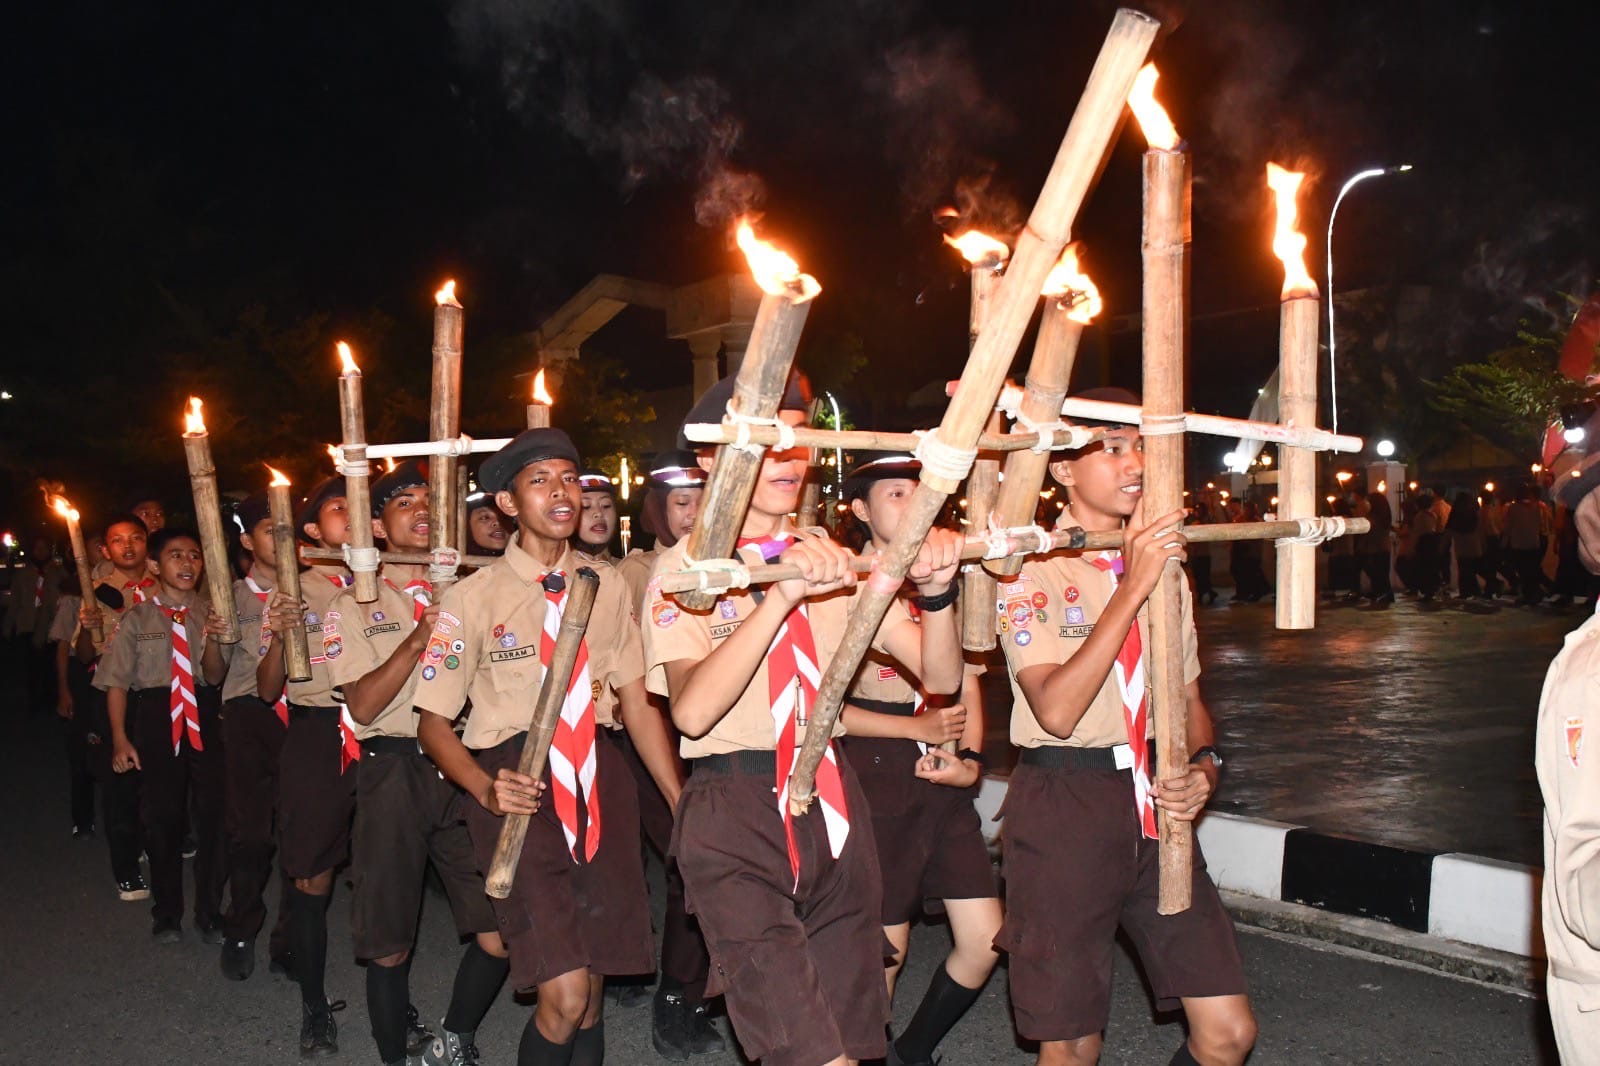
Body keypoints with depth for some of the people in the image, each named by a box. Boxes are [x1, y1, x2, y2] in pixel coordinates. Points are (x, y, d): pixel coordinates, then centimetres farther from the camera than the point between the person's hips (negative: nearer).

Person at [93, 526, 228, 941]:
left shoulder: (210, 613, 2)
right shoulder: (136, 619, 0)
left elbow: (215, 676, -5)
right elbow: (116, 682, -1)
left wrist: (211, 640, -25)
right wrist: (120, 739, -8)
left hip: (204, 718, 1)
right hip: (155, 719, -1)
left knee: (213, 812, 3)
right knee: (161, 817, 8)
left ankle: (209, 911, 21)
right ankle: (167, 914, 27)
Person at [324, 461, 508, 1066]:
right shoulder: (355, 605, 5)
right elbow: (362, 705, -7)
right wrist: (420, 635, -14)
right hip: (395, 771, -2)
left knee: (499, 936, -1)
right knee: (389, 945, 6)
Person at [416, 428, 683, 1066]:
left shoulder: (606, 586, 5)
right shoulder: (474, 598, -5)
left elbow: (636, 700, 7)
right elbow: (434, 723, -1)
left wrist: (685, 806, 1)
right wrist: (486, 791, -19)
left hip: (597, 776, 4)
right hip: (519, 788, -4)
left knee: (593, 987, 12)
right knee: (564, 994, -10)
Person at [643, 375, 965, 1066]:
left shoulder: (833, 561, 9)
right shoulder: (686, 568, -5)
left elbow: (940, 677, 2)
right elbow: (692, 709, -23)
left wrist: (935, 589, -17)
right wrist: (783, 594, -31)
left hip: (833, 807, 5)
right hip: (735, 814, -5)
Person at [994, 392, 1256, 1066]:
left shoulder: (1165, 563, 13)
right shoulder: (1032, 570, -8)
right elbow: (1057, 710, -21)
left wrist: (1204, 765, -1)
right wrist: (1131, 588, -21)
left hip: (1154, 802, 6)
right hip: (1065, 807, -5)